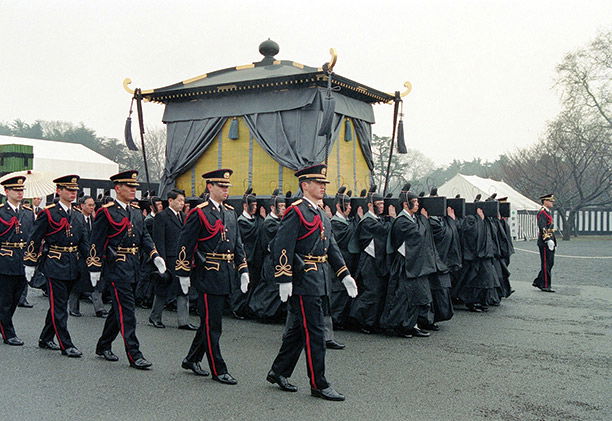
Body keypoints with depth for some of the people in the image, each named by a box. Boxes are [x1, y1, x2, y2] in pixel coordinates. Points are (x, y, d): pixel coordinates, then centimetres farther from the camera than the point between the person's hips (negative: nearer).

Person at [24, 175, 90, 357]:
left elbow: (84, 243, 13)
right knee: (59, 307, -3)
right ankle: (66, 345, 1)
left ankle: (46, 339, 28)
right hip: (54, 265, -6)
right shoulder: (48, 213, -6)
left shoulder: (78, 216, 12)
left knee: (58, 305, 15)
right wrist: (30, 263, -5)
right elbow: (34, 240, -4)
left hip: (73, 266, 6)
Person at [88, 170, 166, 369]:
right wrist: (94, 267, -8)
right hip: (116, 268, -8)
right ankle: (134, 355, -4)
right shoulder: (106, 212, -8)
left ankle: (103, 346, 31)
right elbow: (96, 241, -8)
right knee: (126, 311, -8)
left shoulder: (136, 212, 13)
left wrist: (155, 256, -1)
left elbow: (144, 236, 13)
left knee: (119, 309, 16)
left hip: (132, 268, 8)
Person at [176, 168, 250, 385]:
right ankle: (218, 370, 7)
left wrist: (243, 270, 12)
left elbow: (237, 243, 18)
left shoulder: (230, 212, 13)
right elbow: (185, 244, -8)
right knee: (211, 324, -1)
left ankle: (192, 360, 31)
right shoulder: (199, 213, -9)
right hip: (208, 275, -8)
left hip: (226, 276, 8)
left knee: (210, 321, 16)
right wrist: (183, 274, -8)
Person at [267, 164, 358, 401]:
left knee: (298, 329, 16)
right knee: (314, 332, -4)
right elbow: (282, 247, -17)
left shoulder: (321, 214, 16)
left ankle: (278, 372, 28)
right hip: (303, 281, -9)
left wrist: (345, 275, 14)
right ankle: (318, 384, 5)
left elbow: (332, 247, 20)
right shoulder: (296, 212, -12)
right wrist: (284, 280, -20)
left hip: (318, 282, 9)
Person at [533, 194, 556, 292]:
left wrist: (554, 241, 24)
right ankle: (546, 286, 1)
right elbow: (542, 228, -23)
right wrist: (548, 240, -29)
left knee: (550, 263, 12)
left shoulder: (548, 212, 19)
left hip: (549, 242, 10)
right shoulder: (542, 212, -13)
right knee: (546, 264, -5)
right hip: (544, 243, -10)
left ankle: (538, 282, 19)